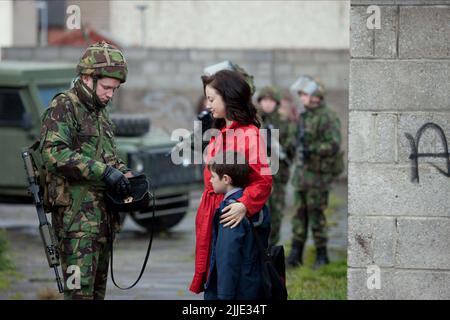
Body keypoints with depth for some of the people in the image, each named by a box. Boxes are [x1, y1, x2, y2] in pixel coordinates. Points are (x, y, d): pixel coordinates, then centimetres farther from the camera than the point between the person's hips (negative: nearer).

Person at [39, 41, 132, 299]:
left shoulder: (100, 113, 19)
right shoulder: (63, 108, -9)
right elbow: (54, 154, -23)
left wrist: (124, 173, 7)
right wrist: (104, 172, -25)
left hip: (103, 217, 9)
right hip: (76, 217, -9)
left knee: (98, 288, 10)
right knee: (80, 290, -14)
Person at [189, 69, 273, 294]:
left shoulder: (249, 134, -13)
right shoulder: (218, 134, 15)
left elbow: (263, 181, -19)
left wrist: (244, 205, -33)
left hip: (231, 215, -8)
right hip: (209, 212, 8)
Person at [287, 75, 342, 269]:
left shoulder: (328, 117, -13)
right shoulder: (305, 116, 14)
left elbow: (334, 145, -21)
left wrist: (312, 149, -25)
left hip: (318, 175, -8)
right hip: (302, 173, 8)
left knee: (316, 216, -4)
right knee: (299, 214, 6)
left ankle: (322, 255, 5)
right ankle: (295, 254, 8)